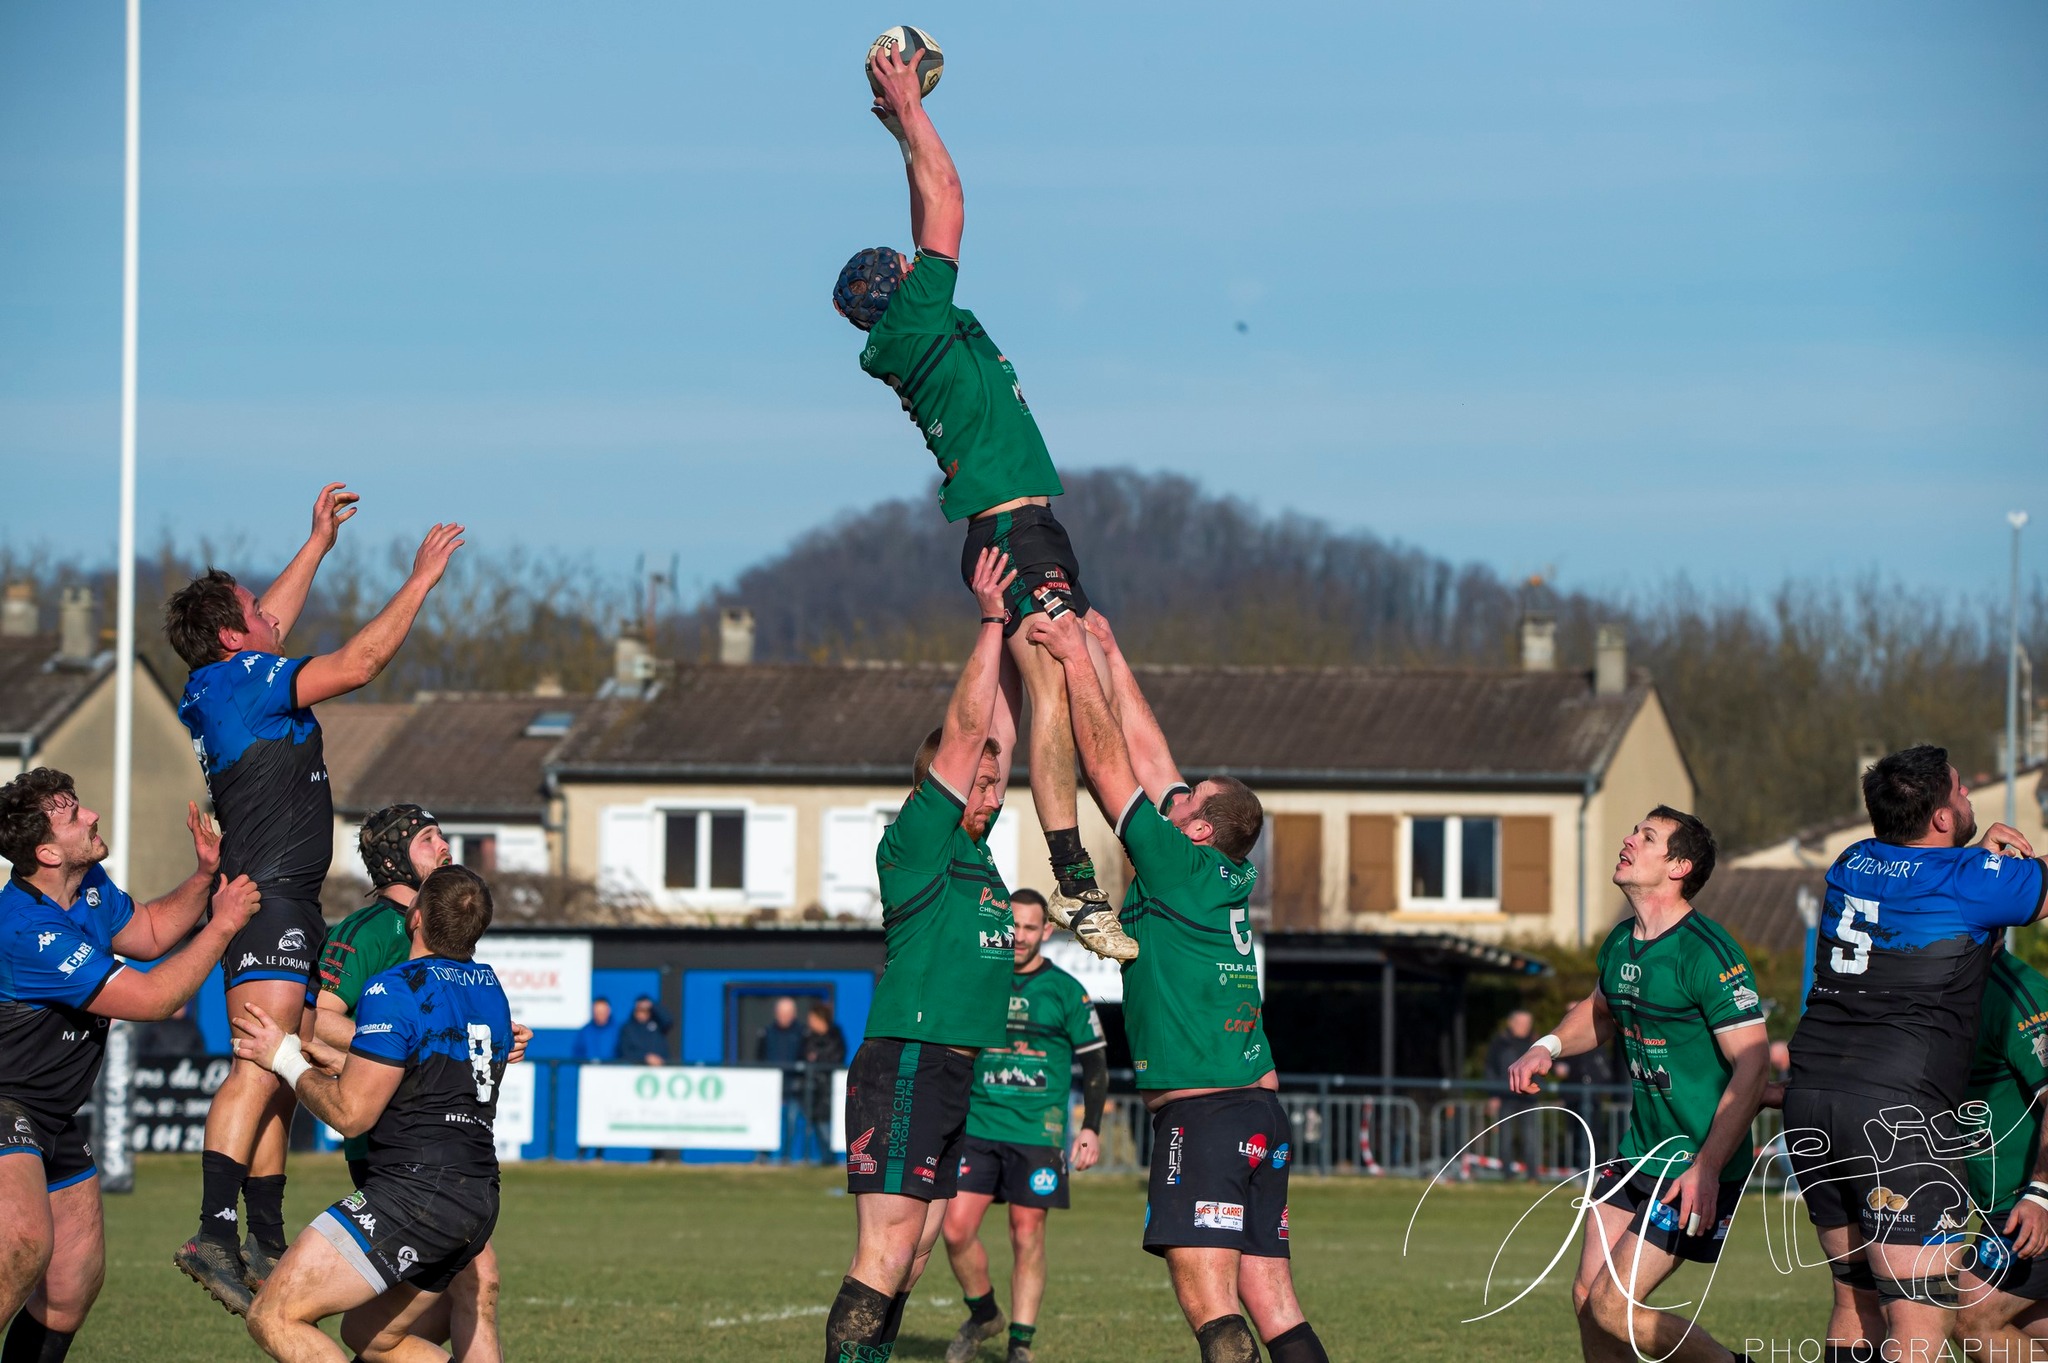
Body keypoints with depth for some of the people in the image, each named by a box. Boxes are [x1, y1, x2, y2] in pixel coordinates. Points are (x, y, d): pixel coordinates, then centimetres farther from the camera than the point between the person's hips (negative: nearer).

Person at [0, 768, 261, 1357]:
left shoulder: (89, 886, 2)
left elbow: (148, 931, 23)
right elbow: (151, 999, -24)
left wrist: (204, 877, 6)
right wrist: (223, 924, -15)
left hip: (53, 1120, 10)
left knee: (73, 1285, 9)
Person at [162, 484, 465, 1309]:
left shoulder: (211, 693, 17)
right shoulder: (240, 681, -10)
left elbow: (272, 622, 36)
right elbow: (358, 663, -16)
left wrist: (319, 542, 43)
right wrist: (421, 580, -7)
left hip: (285, 907, 11)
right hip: (269, 900, -11)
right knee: (259, 1070, -21)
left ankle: (266, 1242, 13)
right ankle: (216, 1234, -32)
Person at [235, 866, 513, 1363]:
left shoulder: (395, 990, -12)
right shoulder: (488, 987, 15)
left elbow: (351, 1113, -10)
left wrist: (287, 1059, 5)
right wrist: (338, 1059, 30)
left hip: (416, 1192, -9)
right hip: (478, 1200, 9)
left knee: (274, 1318, -11)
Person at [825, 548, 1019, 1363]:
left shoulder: (972, 849, 16)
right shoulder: (917, 841, -7)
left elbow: (996, 736, 23)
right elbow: (965, 731, -10)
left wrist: (1003, 631, 22)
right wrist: (992, 623, -3)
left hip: (954, 1078, 9)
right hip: (905, 1071, -9)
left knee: (910, 1259, 8)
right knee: (885, 1256, -14)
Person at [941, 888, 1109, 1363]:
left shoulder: (1066, 992, 0)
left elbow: (1095, 1063, 4)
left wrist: (1091, 1128, -3)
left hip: (1037, 1132, -2)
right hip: (978, 1127, 3)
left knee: (1027, 1236, -2)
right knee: (956, 1229, -6)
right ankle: (983, 1315, 17)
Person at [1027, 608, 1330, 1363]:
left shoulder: (1179, 868, -7)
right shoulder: (1234, 878, 13)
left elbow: (1109, 761, -3)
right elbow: (1146, 755, 20)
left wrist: (1078, 660, 5)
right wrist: (1108, 652, 26)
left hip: (1201, 1115, -8)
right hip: (1262, 1115, 8)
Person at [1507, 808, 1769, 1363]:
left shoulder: (1707, 952, -19)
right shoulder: (1621, 944, 7)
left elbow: (1753, 1063, -22)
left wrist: (1707, 1168, -26)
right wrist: (1548, 1047, 8)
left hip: (1697, 1169, -8)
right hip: (1637, 1152, 8)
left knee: (1614, 1309, -11)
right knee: (1588, 1297, 3)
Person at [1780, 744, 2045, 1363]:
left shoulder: (1853, 864, 13)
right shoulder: (1969, 877, -7)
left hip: (1808, 1100, 7)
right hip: (1895, 1105, -7)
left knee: (1856, 1298, 15)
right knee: (1919, 1313, -10)